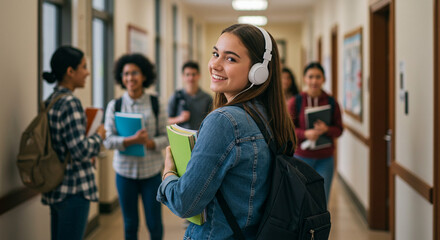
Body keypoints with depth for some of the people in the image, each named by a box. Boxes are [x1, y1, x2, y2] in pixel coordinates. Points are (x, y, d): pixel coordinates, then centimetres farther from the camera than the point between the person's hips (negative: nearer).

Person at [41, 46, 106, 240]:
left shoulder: (49, 102, 11)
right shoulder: (70, 103, -17)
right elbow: (80, 151, -21)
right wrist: (99, 136, -5)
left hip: (55, 188, 9)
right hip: (74, 190, -9)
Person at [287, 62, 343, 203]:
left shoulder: (331, 102, 2)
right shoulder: (295, 102, -2)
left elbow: (339, 130, 3)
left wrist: (326, 129, -18)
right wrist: (305, 134, -21)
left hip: (324, 159, 1)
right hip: (301, 157, -1)